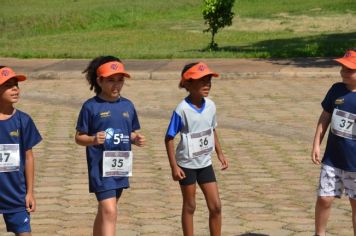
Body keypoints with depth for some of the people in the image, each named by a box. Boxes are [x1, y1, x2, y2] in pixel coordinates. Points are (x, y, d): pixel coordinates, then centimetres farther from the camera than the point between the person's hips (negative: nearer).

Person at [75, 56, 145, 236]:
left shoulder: (127, 105, 7)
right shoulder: (91, 106, -8)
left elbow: (132, 133, 17)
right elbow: (79, 137, -4)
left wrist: (136, 139, -5)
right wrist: (93, 139, -24)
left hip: (121, 167, 6)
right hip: (101, 167, -6)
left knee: (104, 212, 18)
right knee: (109, 212, -15)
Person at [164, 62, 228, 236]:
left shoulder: (210, 106, -3)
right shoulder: (182, 109, -19)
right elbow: (169, 138, -14)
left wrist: (220, 153, 10)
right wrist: (174, 166, -16)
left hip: (205, 163, 5)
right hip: (187, 164, -5)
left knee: (216, 206, 4)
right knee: (189, 206, 8)